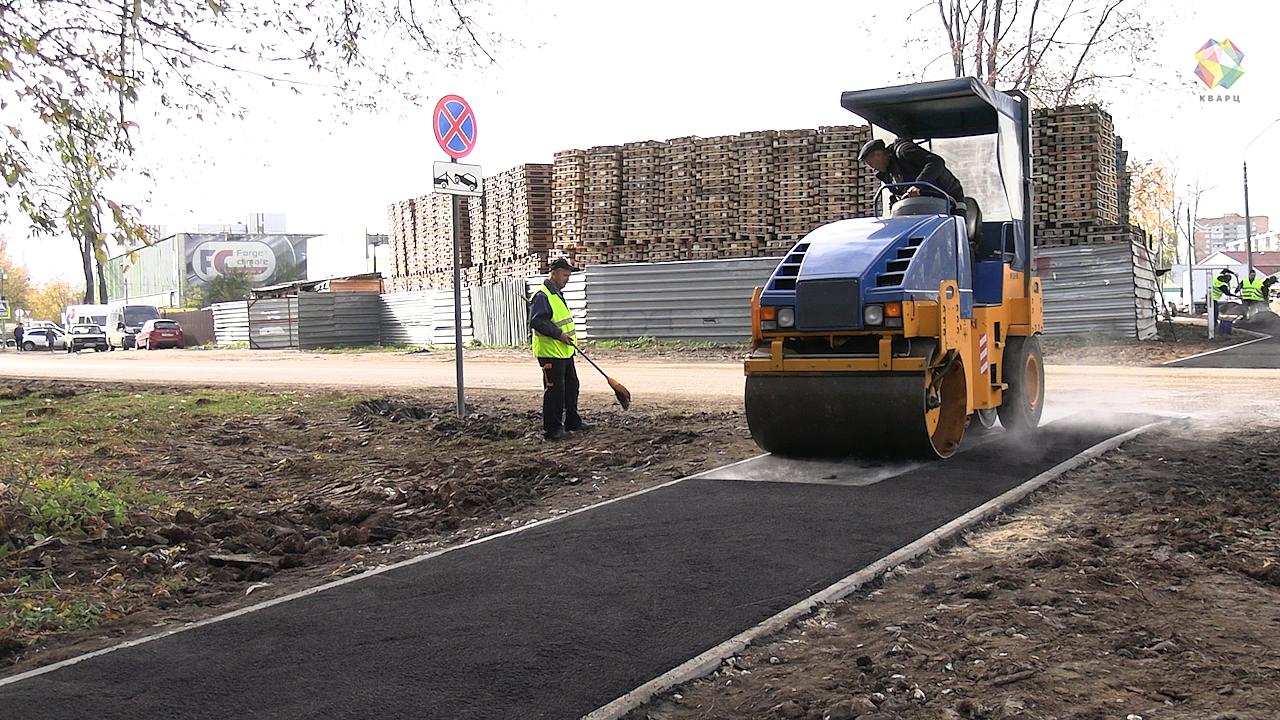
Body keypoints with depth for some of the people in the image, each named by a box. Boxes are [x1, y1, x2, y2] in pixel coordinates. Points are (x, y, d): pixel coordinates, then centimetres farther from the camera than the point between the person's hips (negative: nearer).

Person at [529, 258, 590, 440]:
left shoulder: (558, 294, 16)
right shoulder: (542, 295, -17)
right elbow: (536, 321, -26)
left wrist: (570, 336, 18)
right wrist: (559, 334, -24)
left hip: (565, 352, 10)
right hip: (550, 353, -10)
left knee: (571, 386, 17)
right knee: (554, 391, -6)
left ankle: (573, 423, 30)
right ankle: (551, 429, 2)